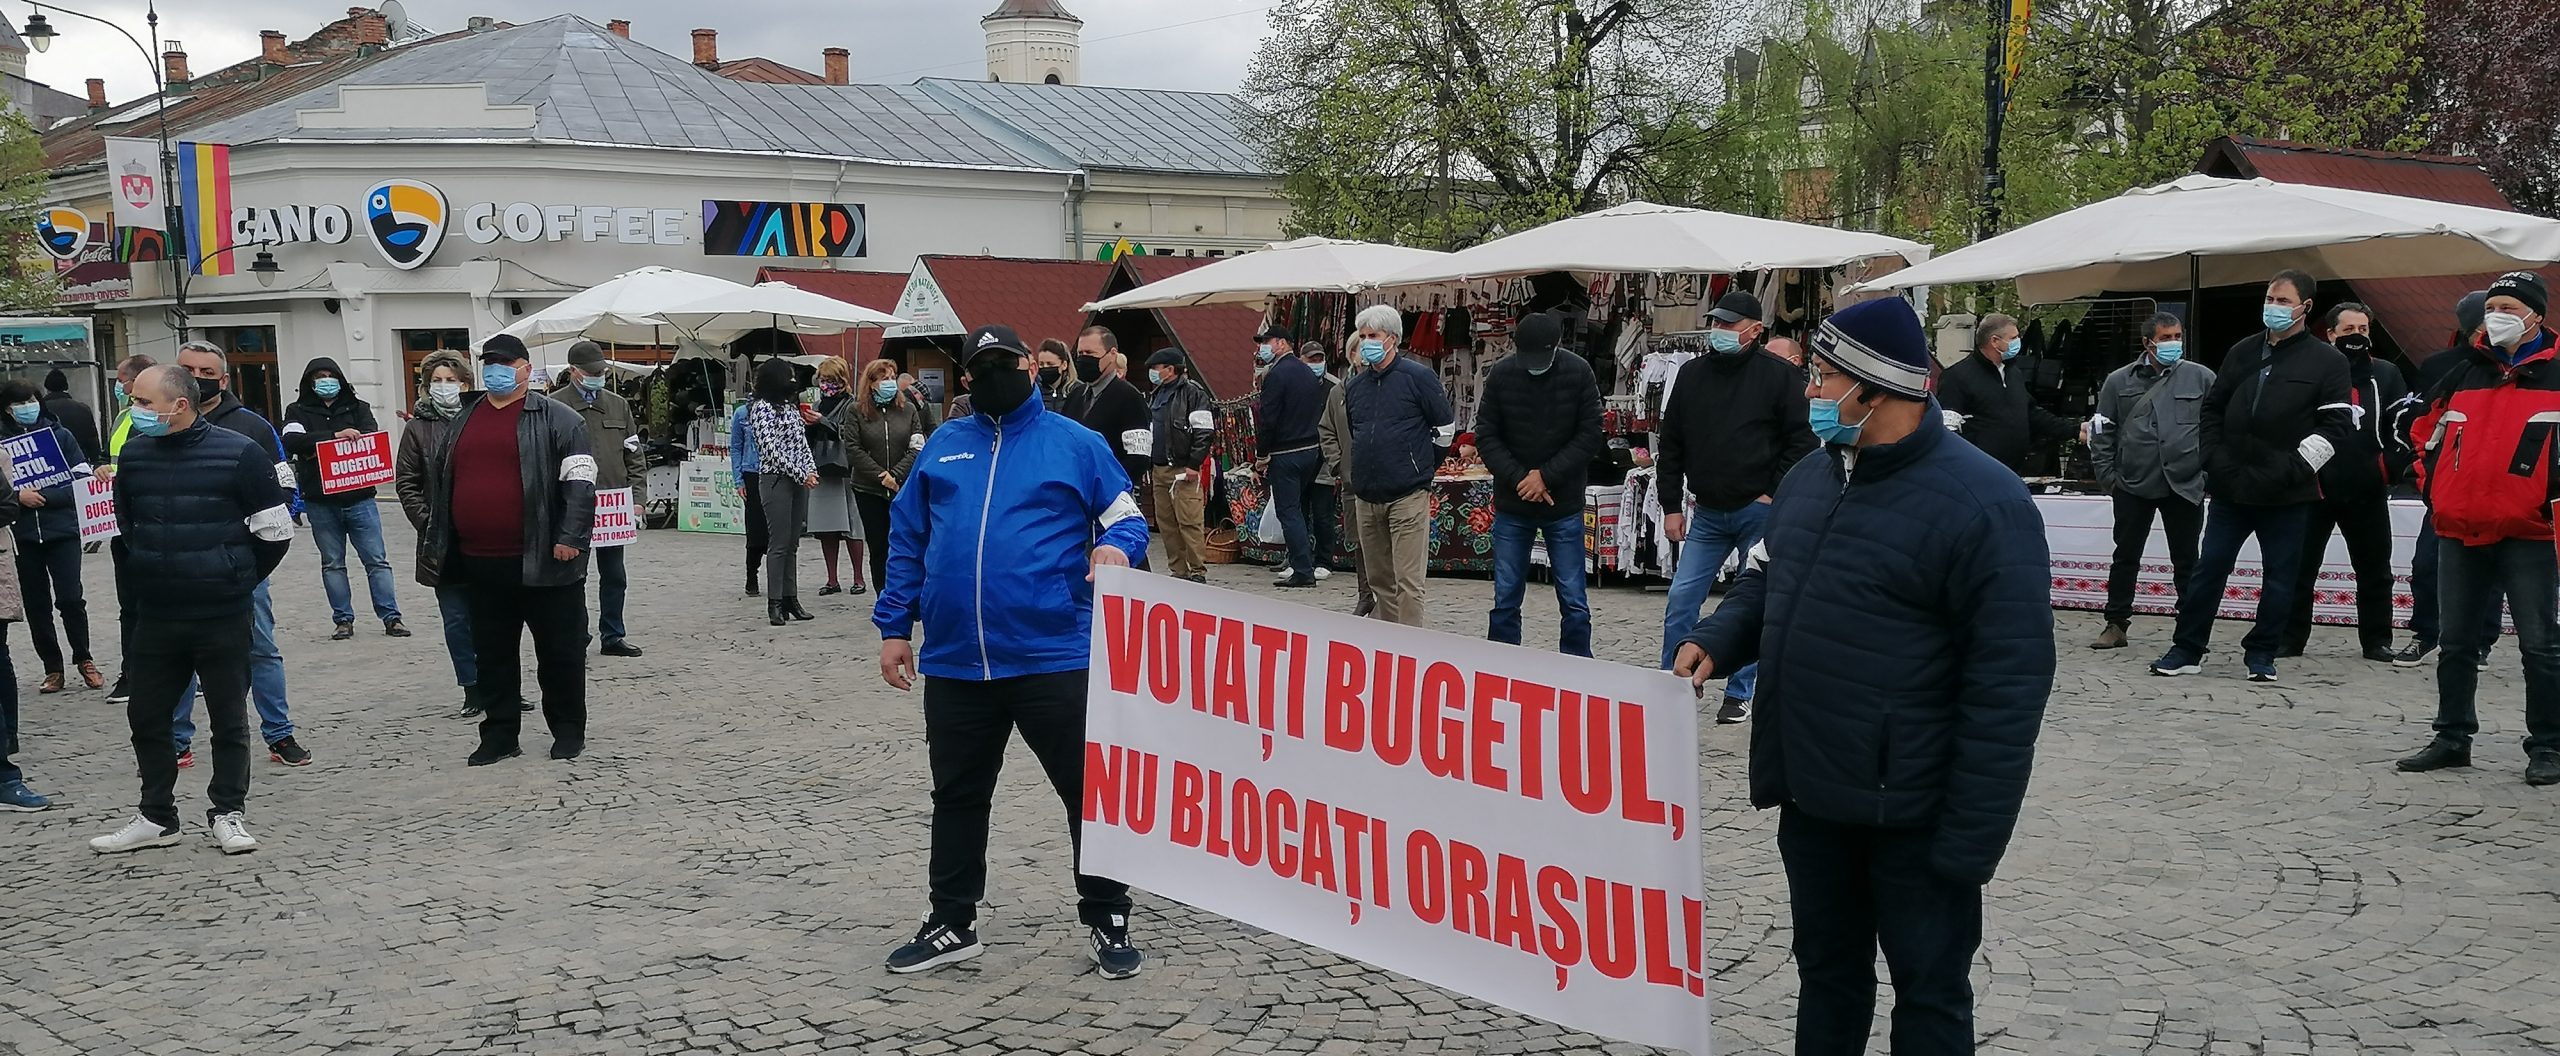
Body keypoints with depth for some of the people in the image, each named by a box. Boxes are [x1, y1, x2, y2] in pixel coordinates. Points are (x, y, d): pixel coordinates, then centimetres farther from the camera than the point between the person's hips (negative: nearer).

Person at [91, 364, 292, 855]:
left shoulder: (239, 453, -10)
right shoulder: (133, 455, 5)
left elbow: (275, 529, -5)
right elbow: (120, 526, 19)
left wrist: (236, 581, 1)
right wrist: (136, 582, 12)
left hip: (225, 617, -5)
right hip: (156, 616, 5)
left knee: (229, 717, 6)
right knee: (147, 715, 11)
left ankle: (229, 813, 17)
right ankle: (156, 817, 23)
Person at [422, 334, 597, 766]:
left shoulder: (556, 419, -3)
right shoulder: (461, 421, 15)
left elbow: (579, 483, -10)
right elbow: (439, 484, 22)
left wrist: (570, 538, -18)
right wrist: (436, 542, 17)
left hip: (541, 563, -5)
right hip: (479, 564, 5)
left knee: (560, 650, 4)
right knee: (492, 654, 12)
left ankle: (568, 731, 16)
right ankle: (499, 734, 22)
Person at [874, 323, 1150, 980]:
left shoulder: (1075, 445, 2)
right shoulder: (942, 447, 12)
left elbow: (1127, 520, 3)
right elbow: (907, 543, 15)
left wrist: (1114, 547, -20)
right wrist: (894, 627, 10)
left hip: (1056, 656, -3)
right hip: (954, 661, 4)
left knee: (1089, 791, 3)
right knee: (957, 797, 15)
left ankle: (1107, 922, 18)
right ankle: (952, 925, 30)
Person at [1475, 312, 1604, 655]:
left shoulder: (1579, 373, -7)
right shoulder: (1500, 374, -4)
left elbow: (1590, 436, -7)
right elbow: (1486, 436, -2)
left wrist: (1546, 476, -14)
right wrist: (1519, 479, -14)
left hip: (1565, 504, -1)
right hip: (1512, 504, 1)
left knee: (1574, 601, 2)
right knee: (1505, 600, 7)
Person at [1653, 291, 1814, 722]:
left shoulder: (1779, 376, -5)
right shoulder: (1691, 375, 7)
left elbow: (1802, 440, -4)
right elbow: (1670, 444, 11)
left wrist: (1773, 495, -10)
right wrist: (1671, 505, 7)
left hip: (1760, 511, -4)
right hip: (1707, 513, 4)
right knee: (1681, 600, 1)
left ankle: (1739, 694, 13)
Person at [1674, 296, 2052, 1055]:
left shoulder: (1982, 504, -18)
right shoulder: (1808, 478, 6)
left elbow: (2008, 686, -19)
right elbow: (1765, 582, 22)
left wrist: (1970, 836, -20)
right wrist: (1716, 641, 0)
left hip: (1911, 813, -7)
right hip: (1810, 793, 7)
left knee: (1928, 990, 10)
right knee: (1825, 970, 21)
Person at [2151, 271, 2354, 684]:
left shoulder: (2327, 362, -2)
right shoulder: (2243, 352, 11)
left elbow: (2336, 428, -8)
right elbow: (2212, 409, 17)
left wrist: (2290, 470, -15)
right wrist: (2215, 459, 3)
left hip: (2286, 495, -3)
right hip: (2230, 489, 3)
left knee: (2281, 576, 6)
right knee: (2208, 569, 5)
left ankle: (2262, 654, 18)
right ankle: (2188, 649, 12)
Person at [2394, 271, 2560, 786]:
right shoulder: (2464, 376, 11)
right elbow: (2425, 430, 23)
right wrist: (2432, 485, 13)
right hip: (2459, 531, 5)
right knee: (2457, 642, 11)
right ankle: (2452, 739, 20)